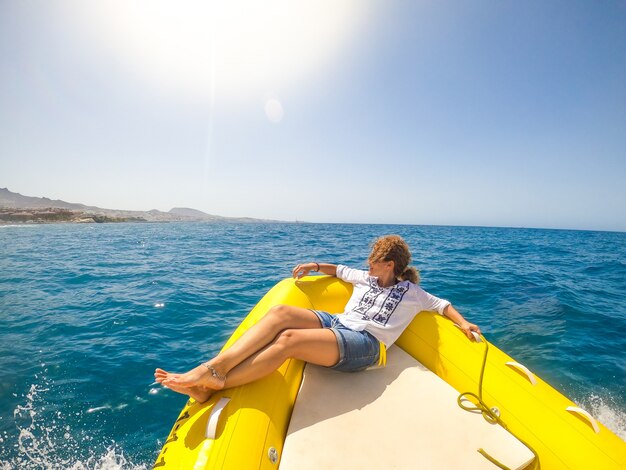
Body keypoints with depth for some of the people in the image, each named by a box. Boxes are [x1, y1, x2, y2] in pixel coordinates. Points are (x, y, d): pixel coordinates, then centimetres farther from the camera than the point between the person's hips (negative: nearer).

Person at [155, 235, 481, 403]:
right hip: (335, 323, 6)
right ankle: (211, 367, -35)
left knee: (289, 339, -33)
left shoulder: (411, 293, 12)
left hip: (364, 344, -5)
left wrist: (462, 323, -3)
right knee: (281, 312, -26)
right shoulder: (366, 278, 25)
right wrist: (316, 265, 21)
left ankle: (212, 385, -33)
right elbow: (340, 270, 35)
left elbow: (441, 303, 15)